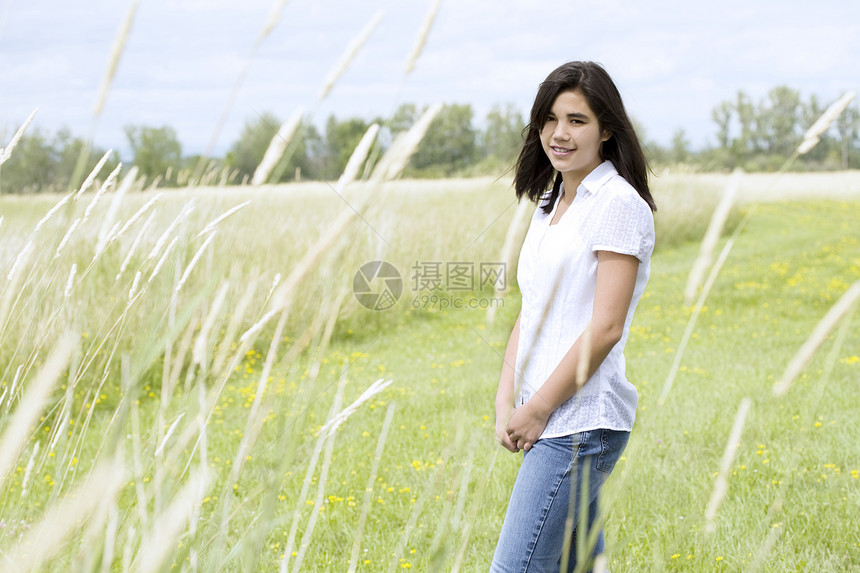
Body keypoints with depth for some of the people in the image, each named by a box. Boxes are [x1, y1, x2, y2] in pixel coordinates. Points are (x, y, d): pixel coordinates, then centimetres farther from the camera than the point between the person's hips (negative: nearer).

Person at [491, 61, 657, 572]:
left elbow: (605, 327, -16)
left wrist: (538, 408, -13)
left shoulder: (619, 205, -10)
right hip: (547, 422, 9)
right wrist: (506, 404, 3)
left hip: (582, 421, -9)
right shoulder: (550, 204, 16)